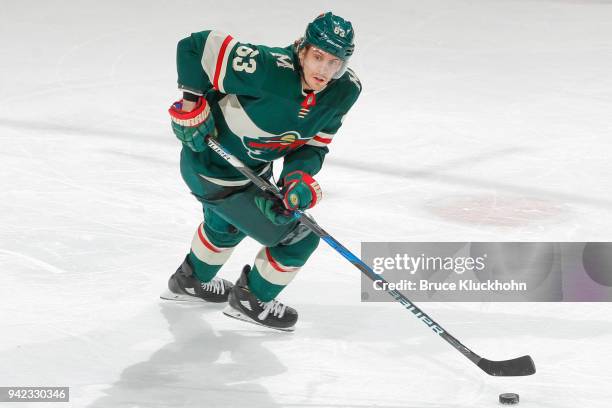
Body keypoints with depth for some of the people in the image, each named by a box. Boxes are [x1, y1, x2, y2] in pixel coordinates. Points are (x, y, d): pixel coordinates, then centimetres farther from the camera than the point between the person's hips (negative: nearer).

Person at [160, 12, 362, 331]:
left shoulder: (344, 92, -17)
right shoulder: (269, 69, -38)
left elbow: (313, 145, -8)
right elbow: (194, 47, -31)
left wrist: (300, 176, -27)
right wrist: (191, 104, -24)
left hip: (253, 166, 8)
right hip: (213, 171, -8)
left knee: (229, 221, 36)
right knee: (299, 238, 0)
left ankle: (190, 281, 64)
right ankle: (251, 301, 24)